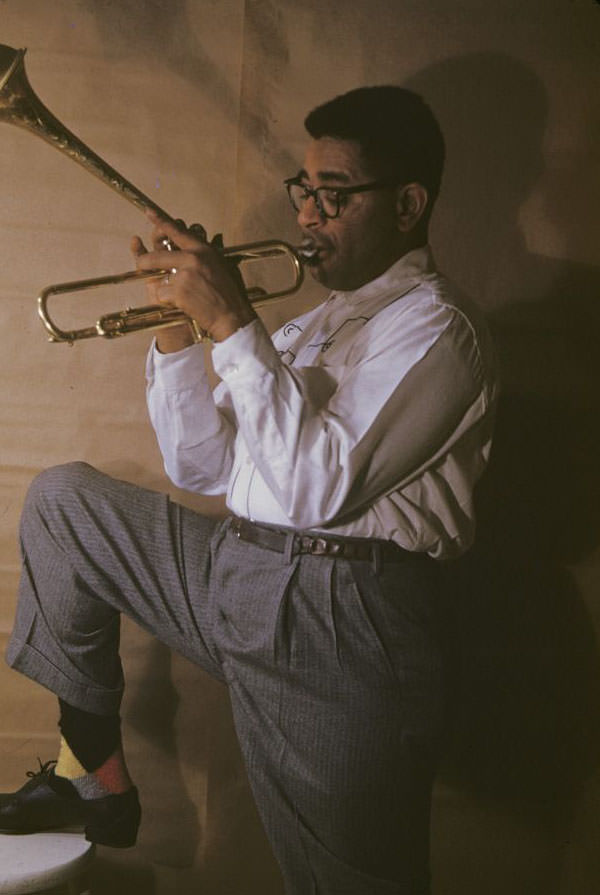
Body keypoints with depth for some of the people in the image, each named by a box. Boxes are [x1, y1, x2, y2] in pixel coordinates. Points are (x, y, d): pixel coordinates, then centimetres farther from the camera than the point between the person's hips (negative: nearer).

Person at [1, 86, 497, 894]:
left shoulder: (435, 326, -7)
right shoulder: (318, 320, 20)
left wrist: (233, 326, -18)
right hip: (231, 578, 8)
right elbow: (203, 469, 16)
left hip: (339, 627, -8)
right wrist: (179, 330, 4)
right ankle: (94, 773, 12)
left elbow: (319, 490, -20)